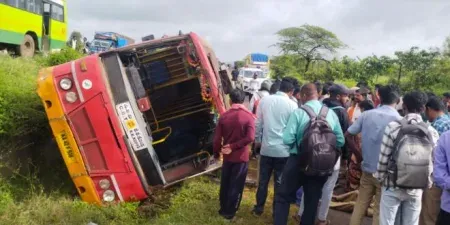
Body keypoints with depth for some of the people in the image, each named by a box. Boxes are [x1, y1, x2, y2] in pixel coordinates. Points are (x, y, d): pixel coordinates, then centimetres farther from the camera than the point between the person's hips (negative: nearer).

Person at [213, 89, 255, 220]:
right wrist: (233, 146, -14)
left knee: (225, 184, 18)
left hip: (227, 156, 3)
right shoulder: (248, 116, -12)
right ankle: (230, 212, 17)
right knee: (236, 186, 9)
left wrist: (216, 153, 12)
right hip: (241, 156, -3)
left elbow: (217, 138, -2)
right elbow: (250, 137, -21)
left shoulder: (224, 116, -4)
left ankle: (223, 209, 30)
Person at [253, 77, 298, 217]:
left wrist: (258, 140, 17)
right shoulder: (292, 105, -8)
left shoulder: (265, 100, -1)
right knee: (280, 182, 9)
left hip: (266, 148, 2)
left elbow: (258, 123, 4)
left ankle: (259, 208, 27)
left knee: (263, 180, 14)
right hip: (283, 150, -2)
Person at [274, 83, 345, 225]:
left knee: (283, 197, 10)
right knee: (312, 201, 17)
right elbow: (340, 141, 1)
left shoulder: (298, 112, -12)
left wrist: (299, 141, 4)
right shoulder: (331, 114, 0)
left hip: (299, 162, -4)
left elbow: (287, 140, -18)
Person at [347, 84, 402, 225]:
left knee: (361, 204, 15)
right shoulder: (399, 120, -12)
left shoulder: (367, 114, -3)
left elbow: (348, 134, -1)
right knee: (380, 210, 9)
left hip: (367, 168, 3)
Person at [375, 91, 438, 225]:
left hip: (393, 187, -2)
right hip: (417, 190, 2)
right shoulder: (432, 132, -5)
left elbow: (383, 159, -10)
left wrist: (380, 178, 6)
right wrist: (425, 182, 14)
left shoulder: (393, 127, -12)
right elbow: (433, 163, -2)